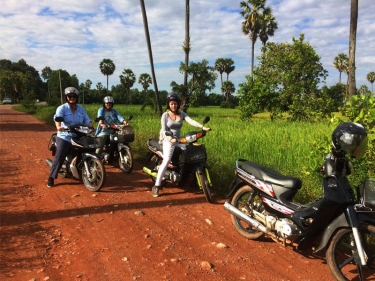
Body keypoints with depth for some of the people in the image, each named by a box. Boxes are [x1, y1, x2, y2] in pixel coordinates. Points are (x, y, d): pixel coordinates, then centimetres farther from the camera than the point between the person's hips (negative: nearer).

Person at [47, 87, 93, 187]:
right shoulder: (62, 108, -4)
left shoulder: (81, 108, 10)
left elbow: (87, 120, 4)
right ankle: (51, 177, 0)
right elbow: (57, 117, -22)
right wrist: (58, 126, -43)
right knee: (59, 157, -11)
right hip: (64, 137, -4)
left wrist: (91, 127, -17)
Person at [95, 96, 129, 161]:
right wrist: (101, 124, -38)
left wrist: (125, 122, -25)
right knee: (100, 146, -21)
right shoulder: (101, 110, 6)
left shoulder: (114, 111, 17)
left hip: (112, 131, 4)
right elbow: (100, 117, -15)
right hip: (103, 131, -4)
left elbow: (119, 117, -3)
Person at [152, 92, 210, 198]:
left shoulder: (182, 114, 5)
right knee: (166, 161, -22)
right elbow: (164, 130, -11)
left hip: (178, 139, 5)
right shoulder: (165, 115, -4)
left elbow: (191, 121, -11)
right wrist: (170, 139, -31)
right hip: (168, 140, -4)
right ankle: (157, 186, -20)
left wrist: (203, 127, -27)